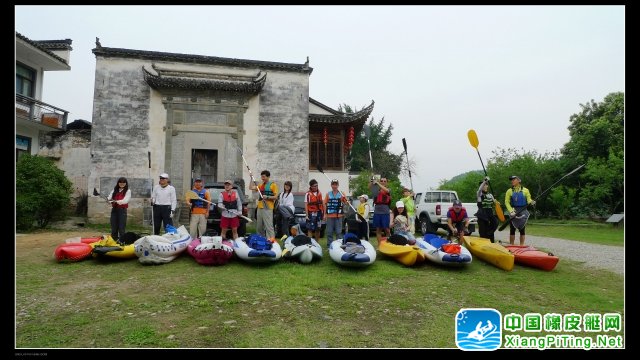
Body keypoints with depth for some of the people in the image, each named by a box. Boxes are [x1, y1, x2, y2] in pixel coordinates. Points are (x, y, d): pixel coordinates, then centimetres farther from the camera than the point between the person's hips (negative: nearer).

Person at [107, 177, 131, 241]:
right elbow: (110, 197, 5)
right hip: (114, 209, 4)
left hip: (122, 210, -4)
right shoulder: (114, 190, 14)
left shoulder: (128, 191, 0)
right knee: (113, 227, 9)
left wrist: (117, 201, -29)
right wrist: (108, 198, -19)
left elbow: (125, 200, -13)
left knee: (121, 227, -4)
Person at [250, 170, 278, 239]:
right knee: (259, 226, 12)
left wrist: (267, 197, -18)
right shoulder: (261, 185, 18)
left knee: (269, 225, -12)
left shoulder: (273, 185, -1)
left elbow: (276, 197, -5)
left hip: (267, 208, -7)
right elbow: (252, 188, 13)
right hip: (260, 208, 7)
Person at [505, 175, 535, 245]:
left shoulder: (525, 190, 3)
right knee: (512, 230, 4)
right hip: (513, 212, 0)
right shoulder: (509, 191, 3)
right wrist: (511, 211, -15)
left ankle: (522, 246, 11)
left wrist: (531, 202, -26)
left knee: (522, 230, 4)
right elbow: (507, 202, -2)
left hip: (523, 212, 0)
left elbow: (528, 199, -2)